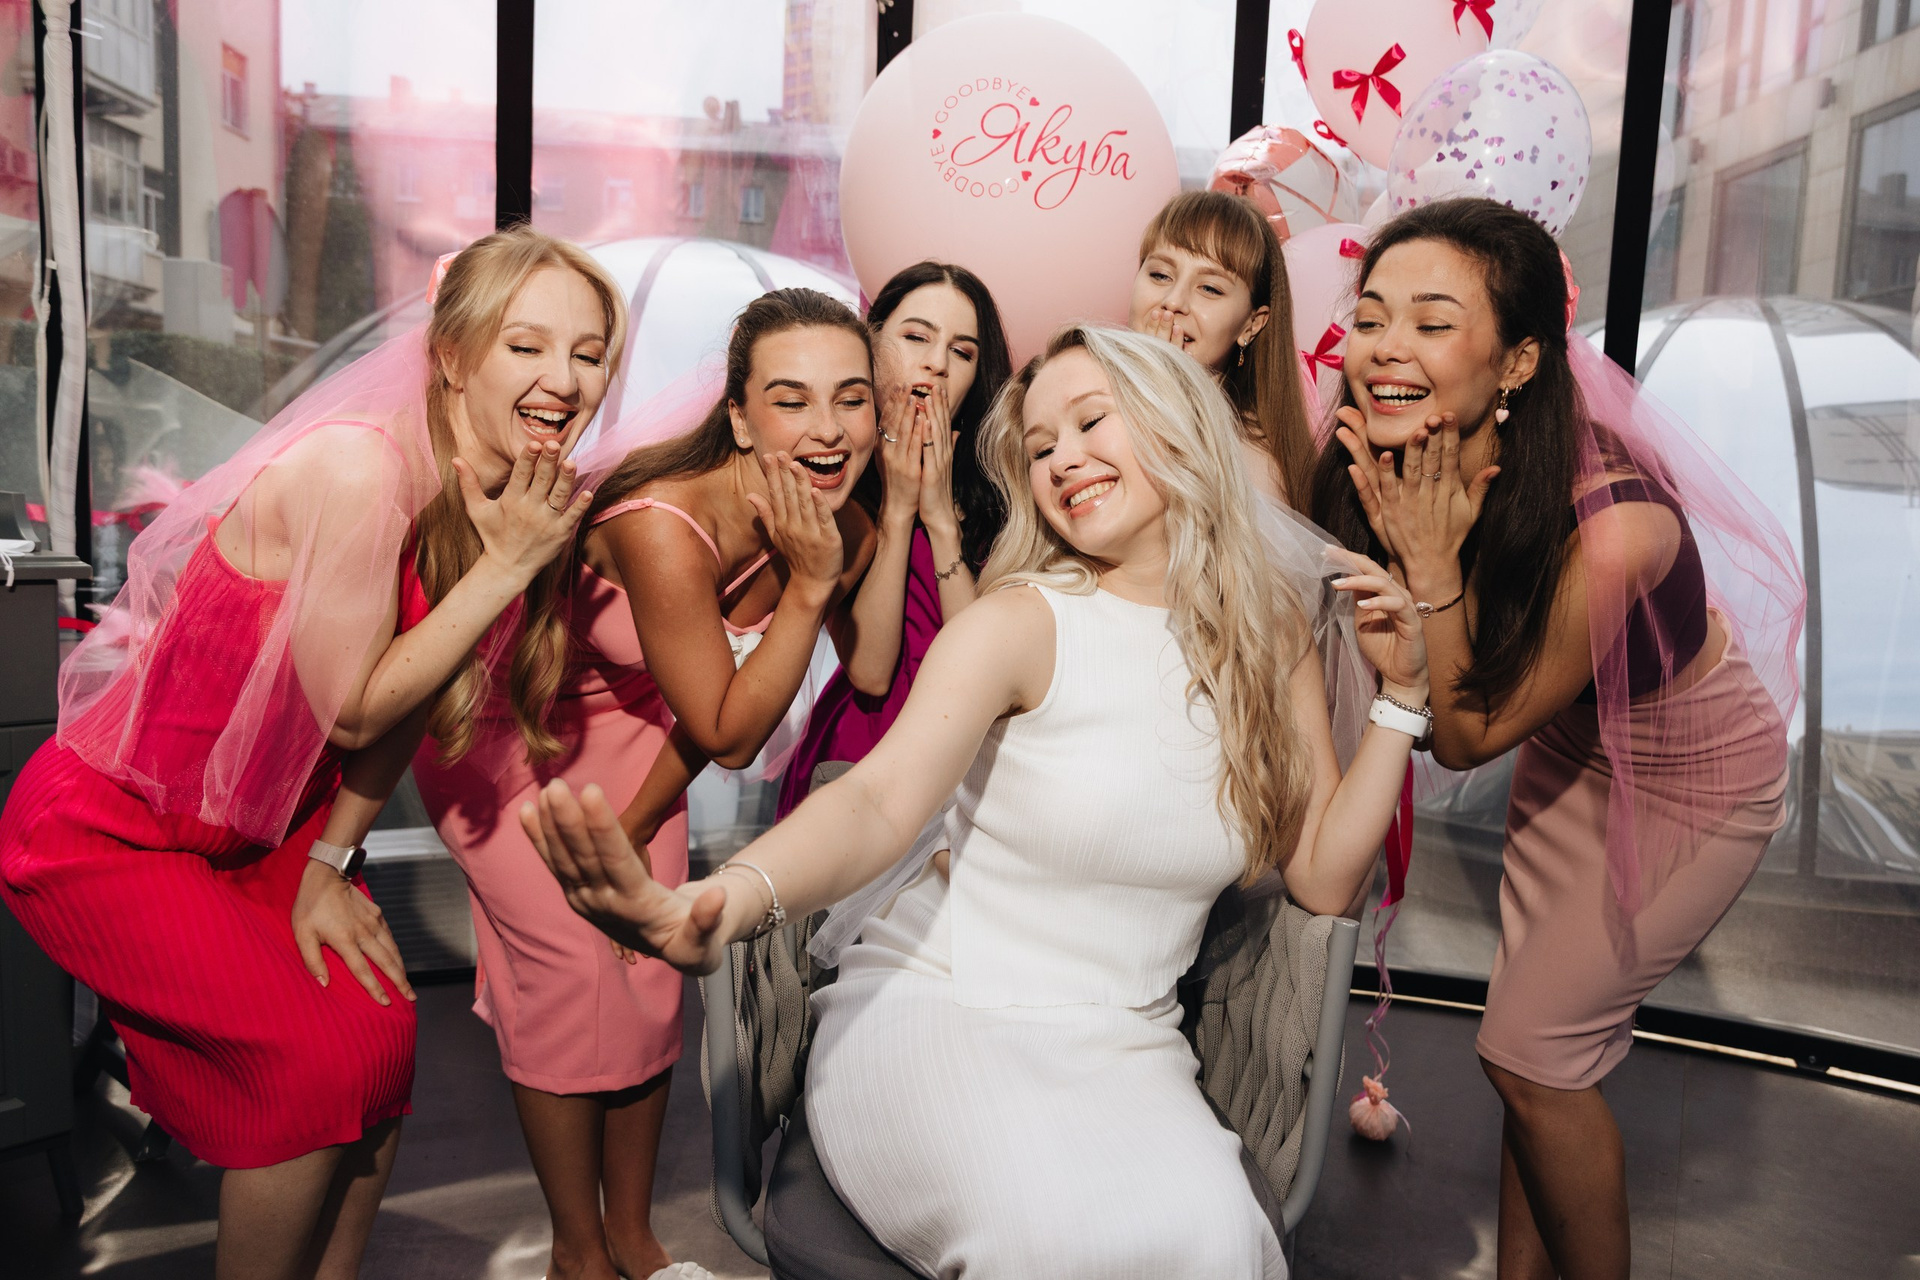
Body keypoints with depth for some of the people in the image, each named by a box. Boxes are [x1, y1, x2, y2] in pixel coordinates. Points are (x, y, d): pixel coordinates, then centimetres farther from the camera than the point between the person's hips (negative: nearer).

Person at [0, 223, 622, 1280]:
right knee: (319, 1061, -11)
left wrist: (327, 866, 3)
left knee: (382, 1033, 2)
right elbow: (352, 708, -25)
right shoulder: (362, 470, -32)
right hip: (106, 831, -7)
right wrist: (507, 565, -27)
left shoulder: (503, 495, -7)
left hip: (266, 823, 7)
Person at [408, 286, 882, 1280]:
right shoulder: (663, 529, -40)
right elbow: (730, 735, -31)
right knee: (570, 977, -5)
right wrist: (807, 585, -38)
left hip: (634, 726, 6)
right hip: (505, 727, -5)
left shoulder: (843, 530, -20)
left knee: (651, 976, 7)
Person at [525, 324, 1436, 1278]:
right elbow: (881, 799, -23)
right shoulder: (1024, 623, -7)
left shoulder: (1272, 638, 8)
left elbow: (1323, 878, 9)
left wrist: (1401, 696, 1)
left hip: (1122, 1053, 3)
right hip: (930, 1018, -3)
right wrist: (721, 902, -43)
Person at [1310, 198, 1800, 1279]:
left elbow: (1467, 737, -28)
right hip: (1568, 745, 6)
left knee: (1533, 1049, -1)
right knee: (1536, 1041, 15)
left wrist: (1433, 563, -37)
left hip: (1694, 779, -5)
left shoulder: (1612, 524, -39)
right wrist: (1394, 541, -21)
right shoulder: (1379, 468, -22)